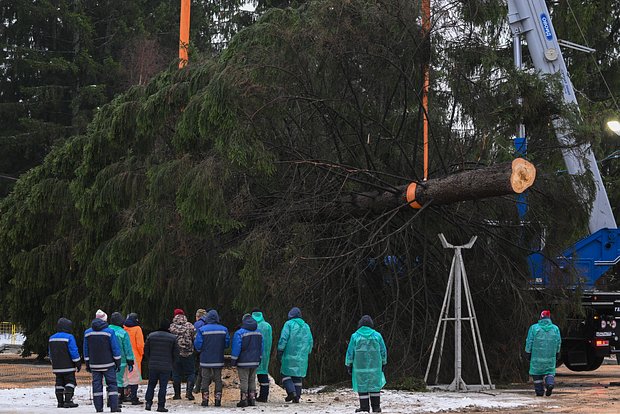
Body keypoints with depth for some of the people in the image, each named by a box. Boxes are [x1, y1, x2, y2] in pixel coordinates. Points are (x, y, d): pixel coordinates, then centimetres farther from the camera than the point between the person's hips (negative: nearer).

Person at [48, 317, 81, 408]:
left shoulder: (52, 338, 10)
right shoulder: (69, 337, -12)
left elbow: (50, 353, 18)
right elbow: (74, 352, -13)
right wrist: (78, 363, -6)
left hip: (57, 367, 6)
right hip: (68, 367, -6)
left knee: (59, 383, 10)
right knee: (70, 383, -1)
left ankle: (60, 402, 10)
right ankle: (68, 401, -7)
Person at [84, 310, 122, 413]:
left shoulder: (87, 332, 5)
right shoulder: (109, 332, -8)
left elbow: (86, 350, 10)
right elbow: (115, 349, -6)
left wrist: (87, 364, 17)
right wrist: (118, 363, 2)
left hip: (94, 365, 3)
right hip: (108, 364, -3)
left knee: (97, 384, 7)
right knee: (112, 384, 2)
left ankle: (98, 407, 4)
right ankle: (114, 407, -3)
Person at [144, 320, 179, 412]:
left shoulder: (151, 336, 1)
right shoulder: (173, 338, -6)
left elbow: (146, 351, 6)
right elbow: (176, 353, -2)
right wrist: (171, 362, 14)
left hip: (152, 366, 2)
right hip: (166, 367, -2)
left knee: (151, 385, 14)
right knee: (163, 386, 2)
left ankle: (148, 403, 9)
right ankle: (161, 406, 2)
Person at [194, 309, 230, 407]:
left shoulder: (202, 330, -10)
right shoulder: (224, 329, -3)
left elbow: (197, 344, -9)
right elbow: (227, 344, 1)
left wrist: (200, 350, 12)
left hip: (206, 359, -2)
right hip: (218, 360, 2)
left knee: (205, 379, 6)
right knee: (218, 379, 10)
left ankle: (205, 399, 6)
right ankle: (218, 399, 8)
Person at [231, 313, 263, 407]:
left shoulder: (239, 333, -12)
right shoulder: (259, 333, 9)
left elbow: (236, 348, -13)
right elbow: (261, 348, 15)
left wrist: (233, 360, -5)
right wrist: (258, 359, 23)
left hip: (243, 362, -6)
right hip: (255, 362, 6)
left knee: (243, 380, -3)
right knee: (252, 380, 12)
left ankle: (244, 399, -4)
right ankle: (252, 398, 12)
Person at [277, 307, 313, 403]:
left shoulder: (289, 324, -3)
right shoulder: (306, 326, 13)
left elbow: (283, 338, -10)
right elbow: (310, 342, 15)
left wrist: (279, 351, -7)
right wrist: (307, 353, 23)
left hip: (290, 355, -5)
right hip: (302, 356, 5)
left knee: (286, 374, 3)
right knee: (298, 376, 8)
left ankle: (291, 391, -16)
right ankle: (297, 397, 4)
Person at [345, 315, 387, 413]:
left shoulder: (355, 336, -2)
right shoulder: (377, 335, 2)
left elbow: (350, 352, 1)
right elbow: (383, 351, 9)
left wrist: (349, 365, 9)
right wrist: (383, 363, 20)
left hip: (360, 367, -1)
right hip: (375, 366, 1)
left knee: (362, 386, 3)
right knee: (375, 385, 9)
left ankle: (364, 407, 3)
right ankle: (376, 407, 10)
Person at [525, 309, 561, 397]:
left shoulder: (534, 328, -4)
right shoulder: (555, 328, 3)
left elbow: (529, 342, -3)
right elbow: (558, 342, 8)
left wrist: (528, 353, 5)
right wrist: (557, 353, 20)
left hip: (537, 356, -2)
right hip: (550, 357, 2)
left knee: (537, 373, 10)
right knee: (550, 372, 12)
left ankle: (539, 391, 8)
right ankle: (550, 383, -16)